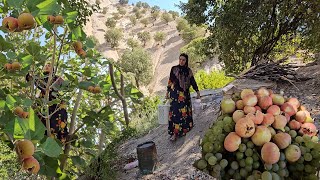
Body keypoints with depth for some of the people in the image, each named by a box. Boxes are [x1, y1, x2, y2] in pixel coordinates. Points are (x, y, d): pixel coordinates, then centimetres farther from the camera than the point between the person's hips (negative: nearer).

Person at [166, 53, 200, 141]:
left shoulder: (188, 70, 8)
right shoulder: (174, 69, 0)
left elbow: (193, 82, 11)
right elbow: (170, 81, 4)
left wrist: (198, 92, 10)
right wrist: (167, 92, 5)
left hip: (185, 94, 4)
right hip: (175, 93, -3)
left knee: (185, 111, 6)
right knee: (175, 112, -11)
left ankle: (184, 129, 23)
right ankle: (174, 133, -11)